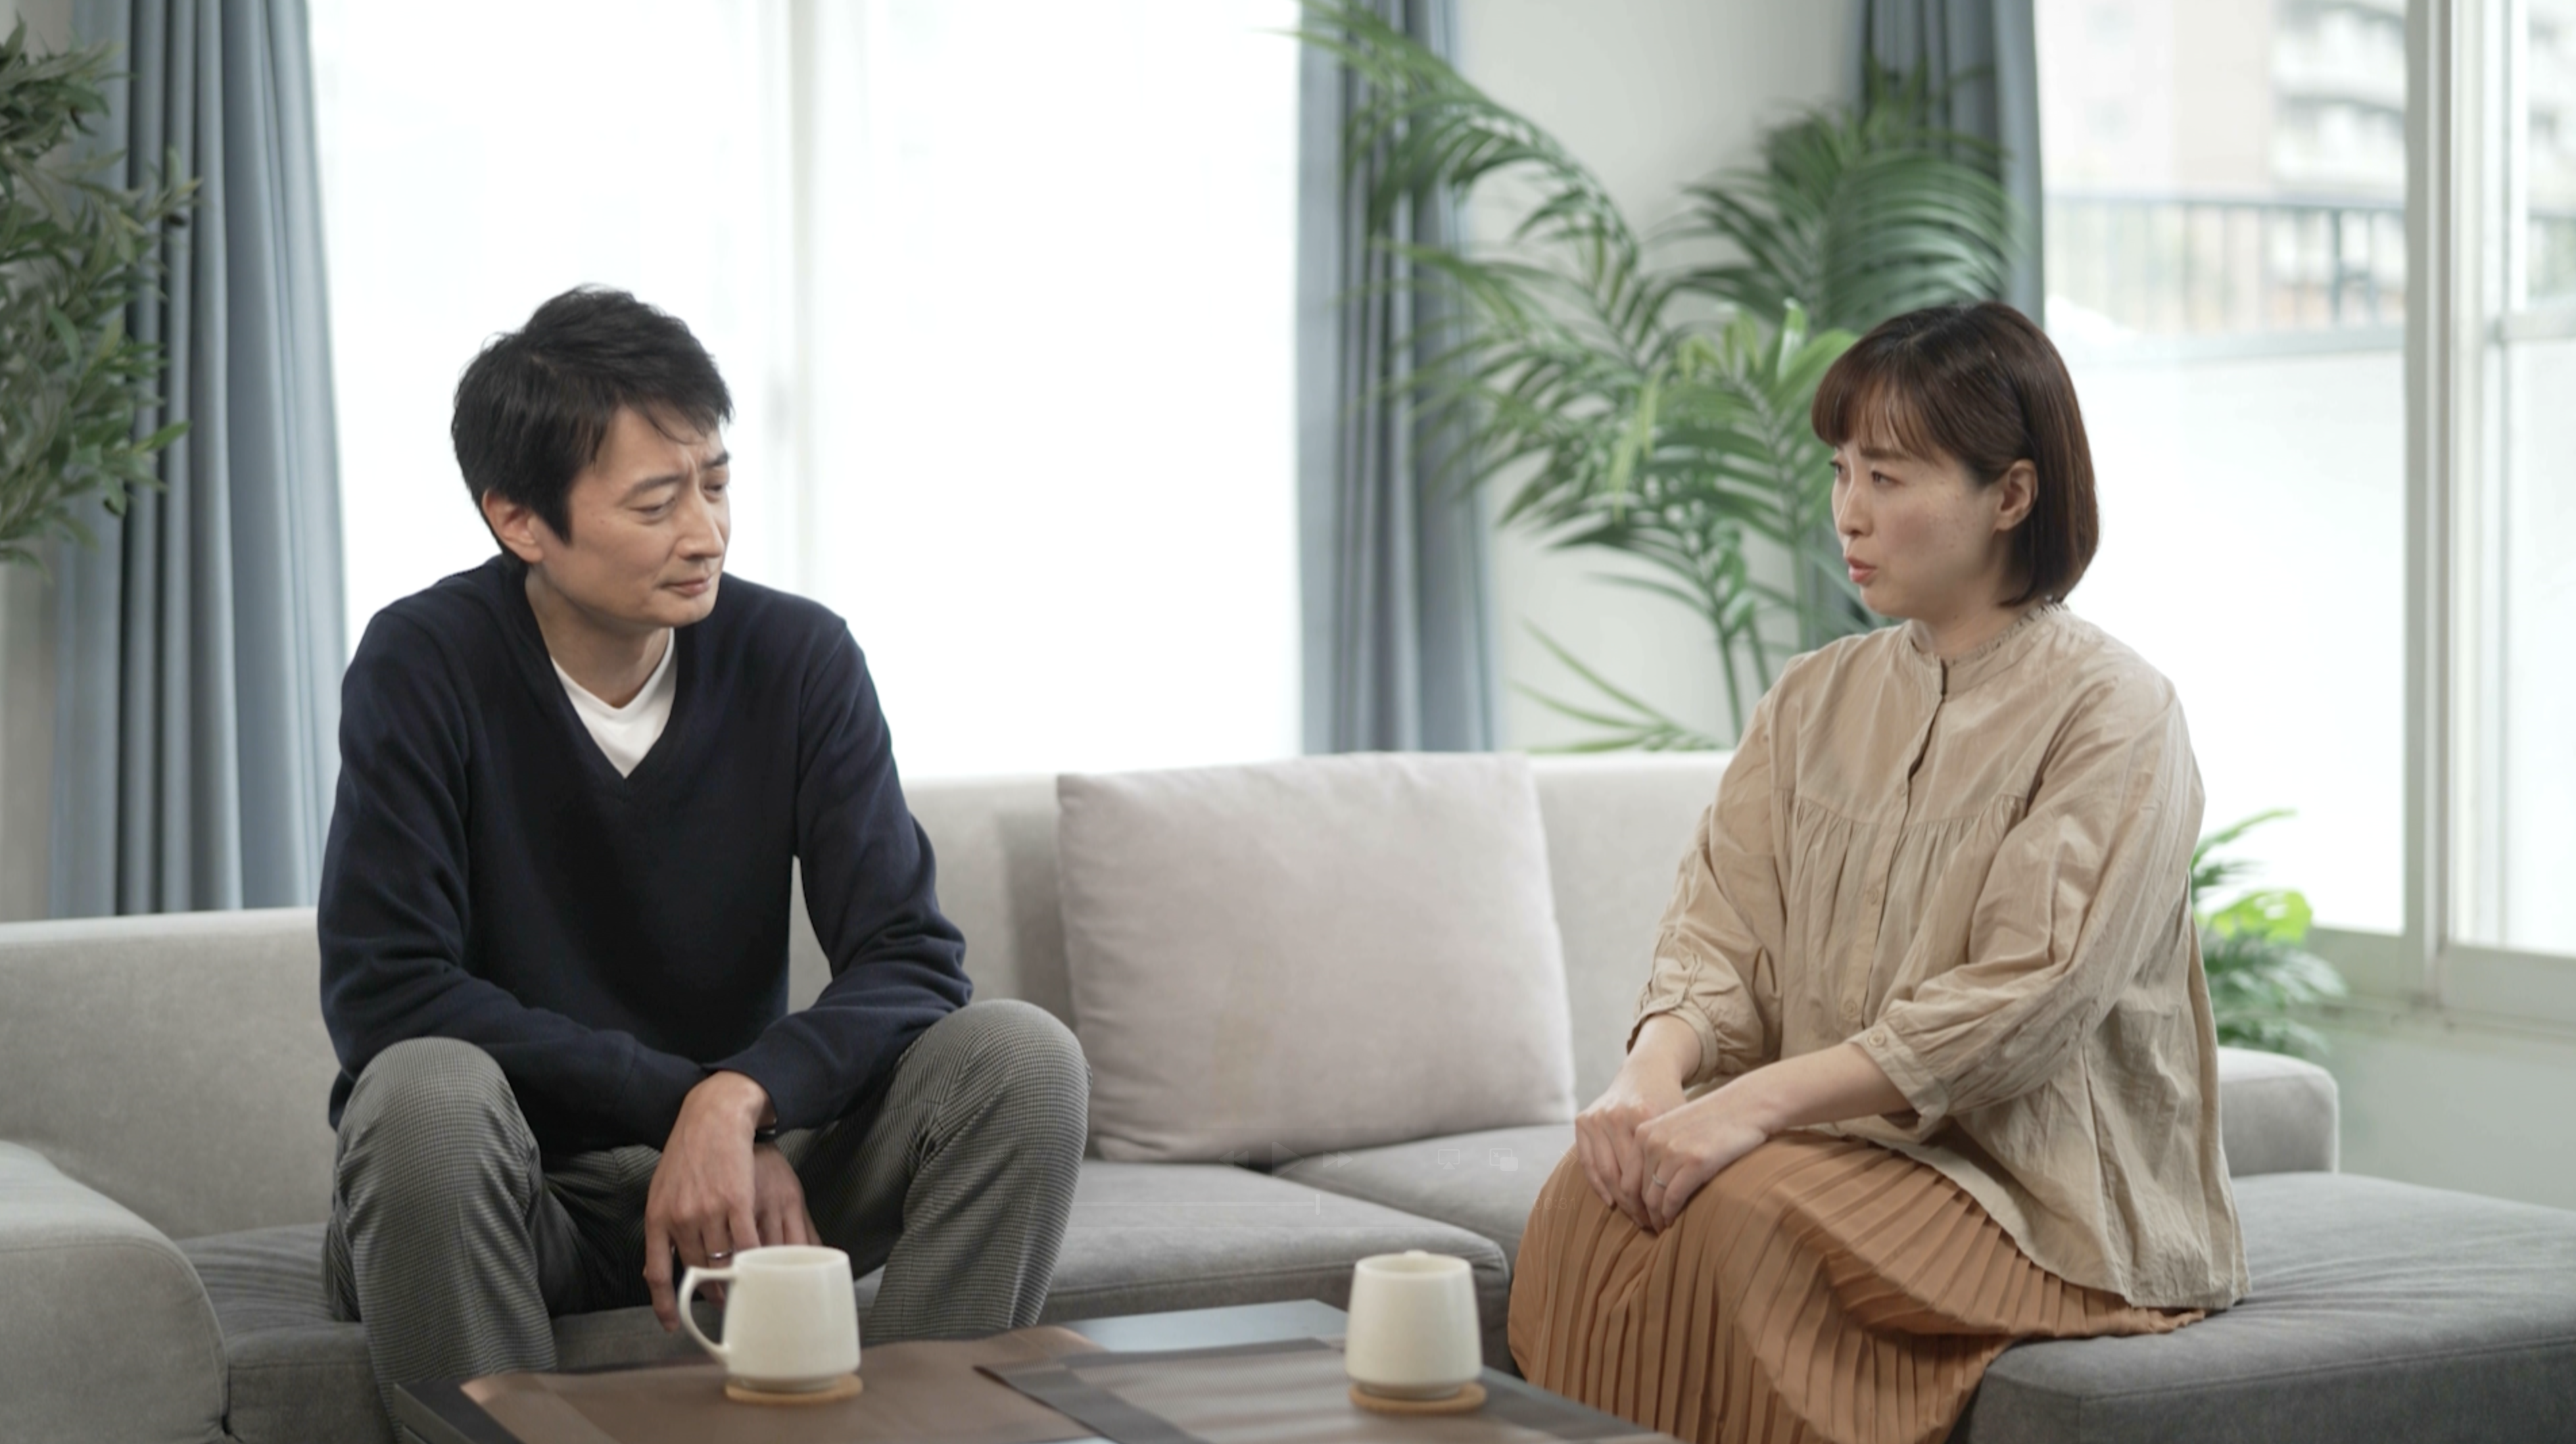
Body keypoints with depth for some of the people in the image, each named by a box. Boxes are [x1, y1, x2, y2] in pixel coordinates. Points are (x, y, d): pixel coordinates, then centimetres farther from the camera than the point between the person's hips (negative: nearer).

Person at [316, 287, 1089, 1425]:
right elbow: (383, 991, -18)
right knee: (428, 1093, -36)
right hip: (518, 1188, -3)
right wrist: (680, 1099, -22)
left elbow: (909, 958, -10)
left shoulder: (799, 659, -5)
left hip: (739, 1160, 3)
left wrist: (740, 1100, -29)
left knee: (1021, 1058, -19)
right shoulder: (426, 666, -12)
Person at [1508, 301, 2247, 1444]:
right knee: (1598, 1188, -24)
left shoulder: (2112, 715, -8)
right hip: (1843, 1144, 5)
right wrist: (1656, 1069, -18)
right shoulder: (1814, 700, 12)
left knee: (1741, 1211, -31)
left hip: (2043, 1193, -5)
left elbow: (2021, 1002, -19)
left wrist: (1757, 1103, -26)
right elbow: (1719, 932, 5)